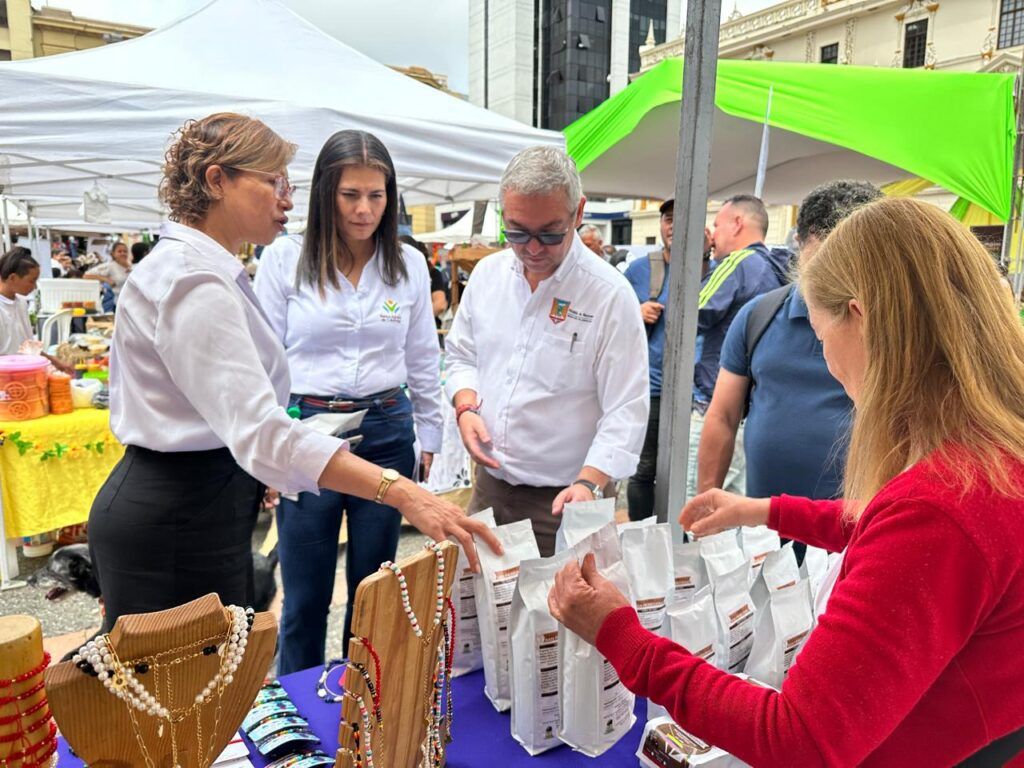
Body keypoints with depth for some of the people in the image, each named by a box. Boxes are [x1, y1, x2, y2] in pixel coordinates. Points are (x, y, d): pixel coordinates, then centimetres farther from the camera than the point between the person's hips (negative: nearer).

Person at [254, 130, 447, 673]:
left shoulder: (409, 264, 3)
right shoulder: (285, 257, -3)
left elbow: (423, 360, 10)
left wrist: (430, 439, 10)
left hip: (386, 432, 2)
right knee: (305, 597, 10)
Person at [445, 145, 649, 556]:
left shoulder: (610, 294, -15)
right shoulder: (487, 273, 1)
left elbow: (626, 411, -15)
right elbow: (461, 355, 14)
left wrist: (589, 483, -27)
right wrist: (466, 407, -5)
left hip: (561, 500, -4)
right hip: (489, 484, 5)